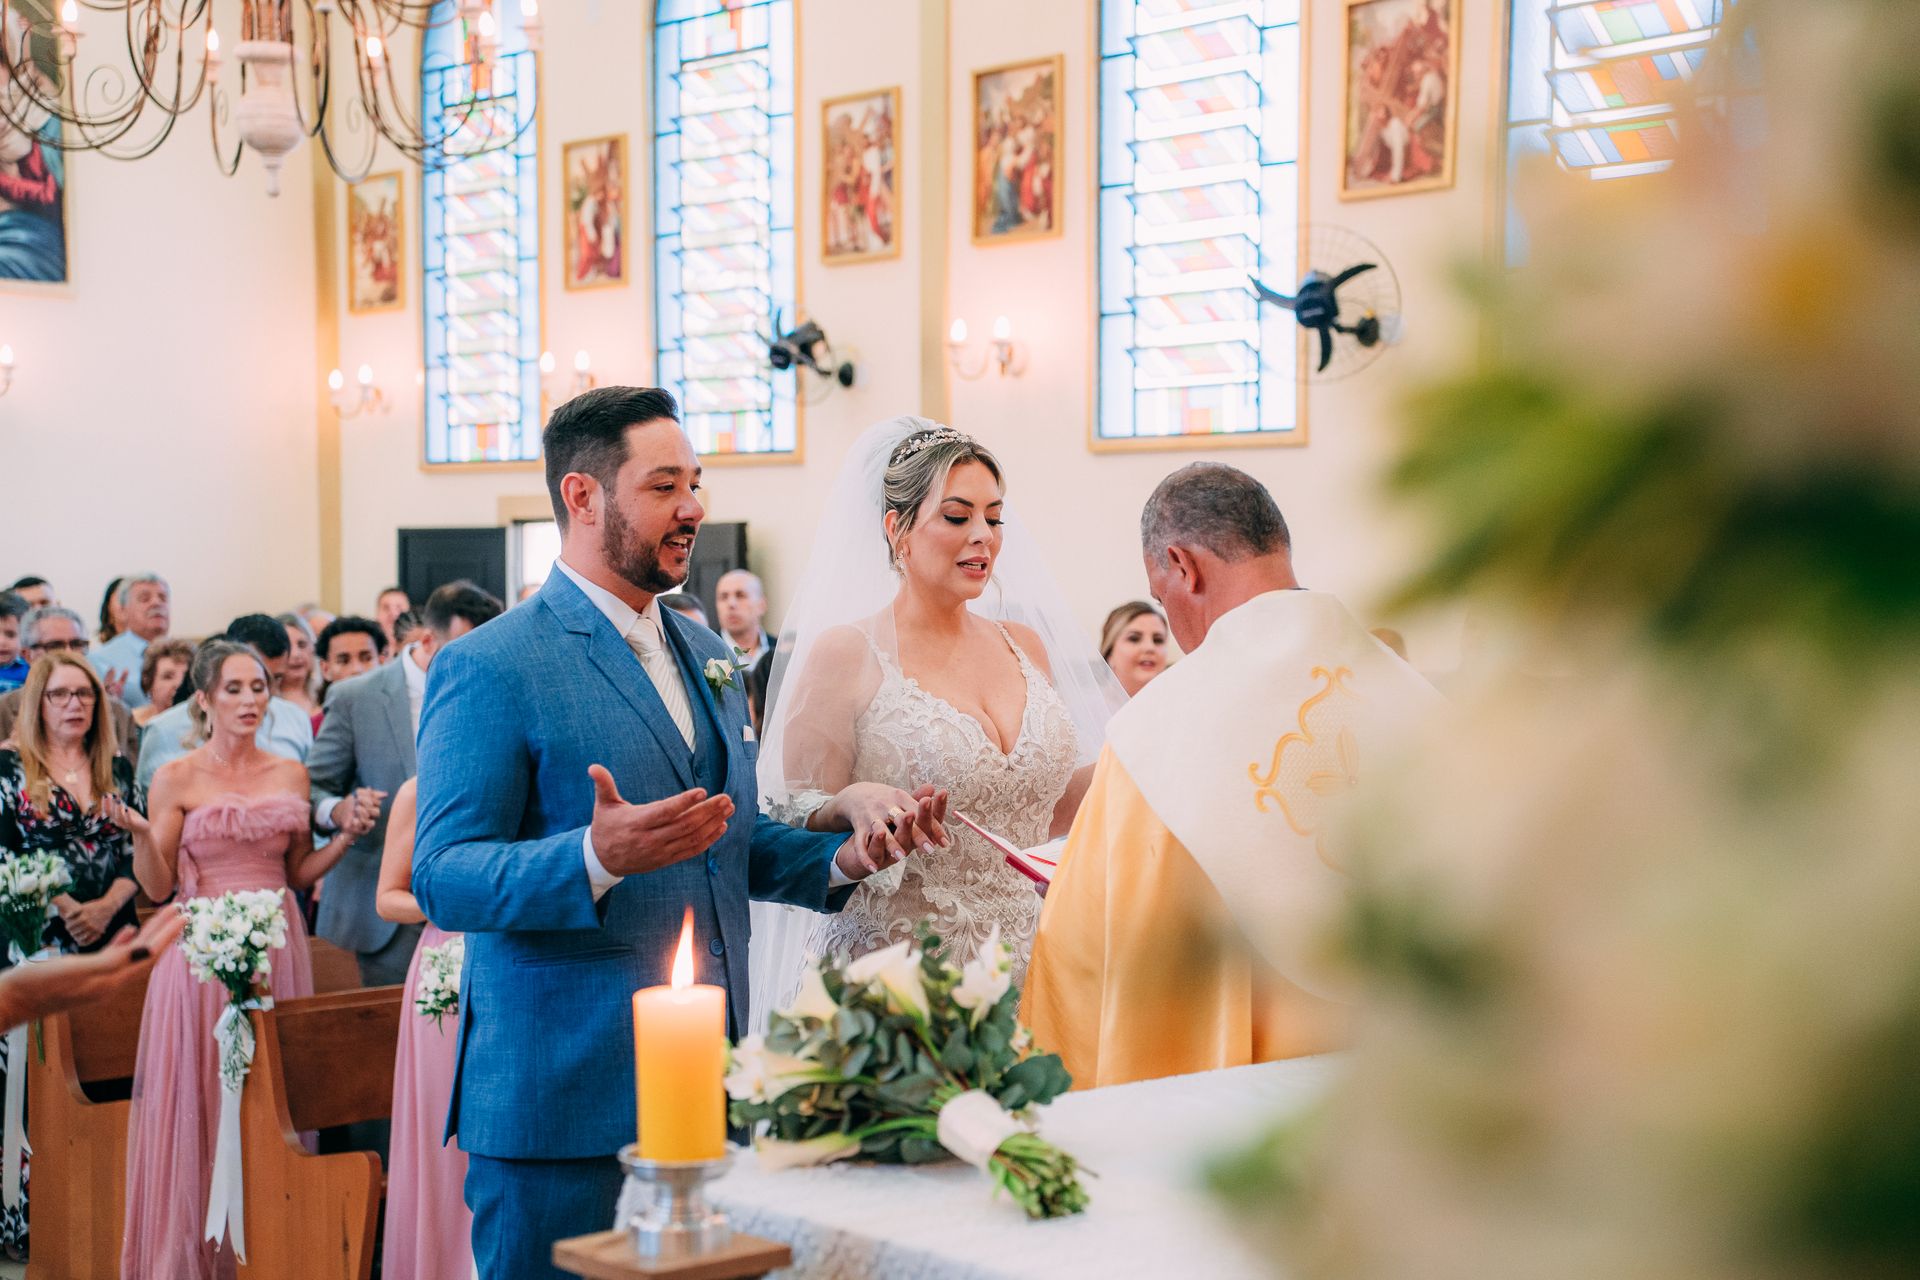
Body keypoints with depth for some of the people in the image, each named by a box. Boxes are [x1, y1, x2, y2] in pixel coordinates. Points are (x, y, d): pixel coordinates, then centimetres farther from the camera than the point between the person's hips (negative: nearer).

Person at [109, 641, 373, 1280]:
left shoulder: (291, 774, 9)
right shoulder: (177, 778, -1)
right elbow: (157, 887, -3)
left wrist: (347, 834, 0)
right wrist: (139, 834, -20)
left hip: (276, 949, 3)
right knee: (198, 1098, -2)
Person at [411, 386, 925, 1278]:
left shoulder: (702, 654, 17)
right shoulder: (489, 669, -9)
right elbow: (442, 878, -15)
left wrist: (845, 856, 3)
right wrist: (597, 860, -31)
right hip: (563, 1103, -7)